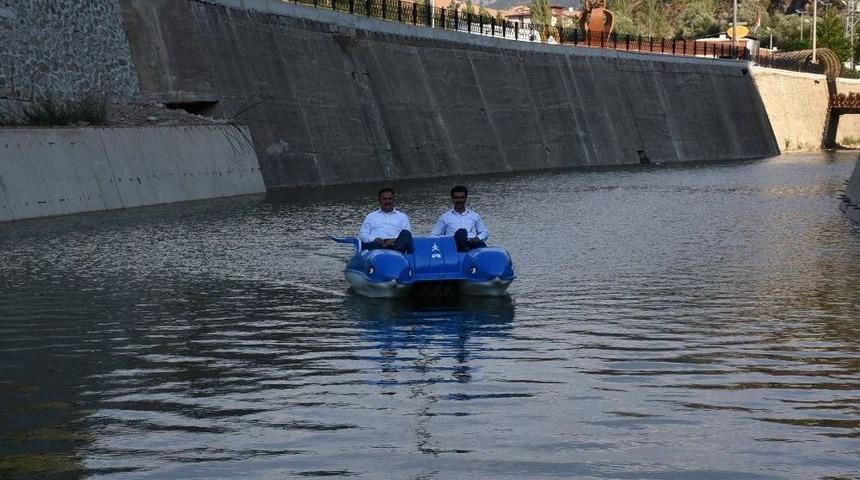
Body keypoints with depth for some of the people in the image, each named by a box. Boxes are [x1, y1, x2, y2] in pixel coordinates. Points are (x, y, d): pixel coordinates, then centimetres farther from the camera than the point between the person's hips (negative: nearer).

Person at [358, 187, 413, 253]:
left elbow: (406, 235, 13)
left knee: (405, 233, -33)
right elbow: (362, 234, 18)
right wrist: (375, 240, -5)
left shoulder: (402, 216, 27)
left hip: (395, 246, 0)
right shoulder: (371, 216, 29)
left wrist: (395, 240, -11)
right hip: (376, 245, 0)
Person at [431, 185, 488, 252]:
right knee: (461, 231, -35)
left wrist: (478, 238, -2)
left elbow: (485, 232, 22)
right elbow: (434, 235, 17)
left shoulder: (474, 215, 24)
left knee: (480, 244, -35)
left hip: (472, 244, 2)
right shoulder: (445, 217, 19)